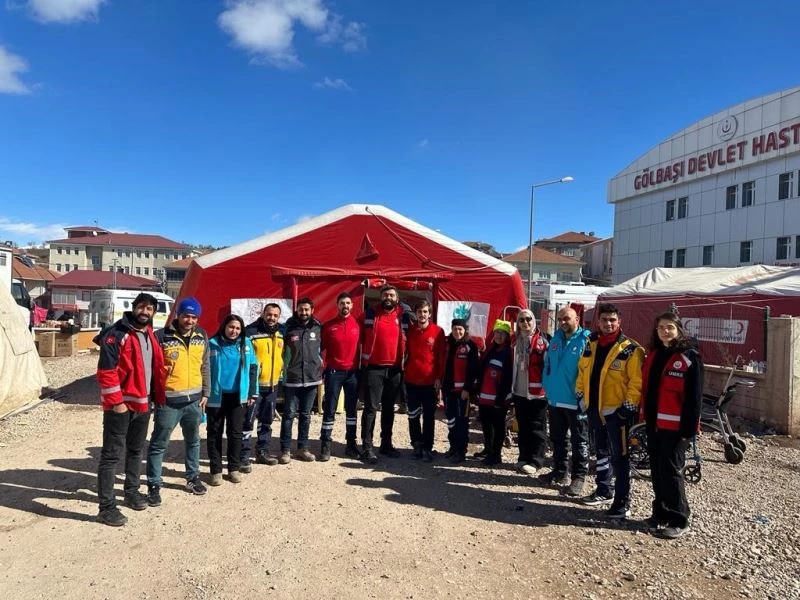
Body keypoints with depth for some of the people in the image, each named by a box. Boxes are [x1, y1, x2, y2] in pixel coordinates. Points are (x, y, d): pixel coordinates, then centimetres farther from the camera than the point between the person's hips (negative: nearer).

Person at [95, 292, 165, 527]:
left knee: (136, 451, 19)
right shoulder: (117, 334, -15)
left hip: (143, 403, 8)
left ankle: (132, 492, 34)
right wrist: (116, 402, -19)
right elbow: (106, 371, -18)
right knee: (112, 454, -1)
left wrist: (159, 396, 14)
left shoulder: (151, 335, 10)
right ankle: (106, 507, 6)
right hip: (120, 404, -8)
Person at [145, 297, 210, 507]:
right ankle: (154, 485, 17)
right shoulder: (162, 336, -11)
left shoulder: (202, 336, 3)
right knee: (159, 444, 4)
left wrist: (205, 393, 9)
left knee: (193, 440, 18)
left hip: (194, 398, 5)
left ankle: (193, 477, 34)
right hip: (168, 399, -5)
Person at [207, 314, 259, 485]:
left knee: (235, 432, 8)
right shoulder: (212, 344, -6)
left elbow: (253, 368, 6)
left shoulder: (246, 343, 1)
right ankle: (216, 470, 18)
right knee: (214, 433, 7)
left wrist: (252, 392, 3)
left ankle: (234, 468, 21)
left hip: (238, 396, 2)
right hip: (216, 396, -2)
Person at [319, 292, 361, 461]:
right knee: (329, 409, 1)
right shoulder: (328, 326, -1)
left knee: (352, 409, 10)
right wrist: (322, 366, -3)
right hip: (334, 372, -2)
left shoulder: (358, 324, 1)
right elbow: (321, 348, 4)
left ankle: (351, 444, 20)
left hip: (353, 372, 2)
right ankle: (325, 445, 9)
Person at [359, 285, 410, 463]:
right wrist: (364, 357, 1)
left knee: (389, 407, 12)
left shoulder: (403, 316, 6)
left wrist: (403, 361, 11)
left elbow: (406, 340, 14)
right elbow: (360, 337, 4)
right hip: (373, 368, -3)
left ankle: (386, 443, 23)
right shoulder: (370, 313, 0)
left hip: (395, 369, 3)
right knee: (371, 407, -3)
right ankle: (367, 446, 1)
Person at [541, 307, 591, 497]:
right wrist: (547, 386, 11)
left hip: (575, 401, -7)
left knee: (579, 441, 5)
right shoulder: (556, 339, 10)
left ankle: (578, 477, 13)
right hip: (555, 399, 8)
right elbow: (547, 364, 17)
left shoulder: (586, 340, -13)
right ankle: (559, 471, 32)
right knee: (557, 439, 18)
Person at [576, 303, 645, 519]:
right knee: (601, 452, 19)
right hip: (594, 408, 6)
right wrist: (581, 397, 12)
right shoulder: (591, 344, 8)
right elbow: (583, 372, 16)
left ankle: (623, 502, 8)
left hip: (616, 411, -6)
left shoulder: (630, 349, -10)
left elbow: (637, 382, -13)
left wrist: (629, 406, -17)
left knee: (619, 457, -1)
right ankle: (603, 491, 33)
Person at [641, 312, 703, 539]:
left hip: (675, 426, -7)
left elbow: (694, 397, -13)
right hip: (654, 424, 7)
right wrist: (645, 417, 12)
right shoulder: (653, 355, 11)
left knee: (671, 471, -1)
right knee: (657, 470, 13)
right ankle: (660, 512, 26)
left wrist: (688, 428, -16)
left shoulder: (689, 357, -10)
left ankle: (678, 520, 13)